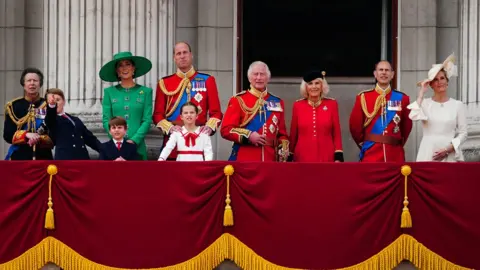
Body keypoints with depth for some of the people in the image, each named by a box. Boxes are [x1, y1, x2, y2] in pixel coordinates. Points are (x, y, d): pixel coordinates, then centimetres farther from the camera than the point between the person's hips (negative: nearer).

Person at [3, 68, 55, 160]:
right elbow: (8, 135, -1)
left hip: (44, 158, 0)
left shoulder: (48, 106, 5)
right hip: (19, 158, 0)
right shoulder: (13, 106, 5)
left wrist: (39, 139, -19)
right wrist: (26, 135, -16)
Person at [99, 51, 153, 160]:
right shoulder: (109, 92, 9)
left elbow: (147, 120, 1)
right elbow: (106, 120, 5)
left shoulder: (145, 91, 8)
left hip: (138, 146, 0)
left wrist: (134, 140, -11)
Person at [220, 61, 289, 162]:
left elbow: (282, 133, 19)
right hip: (244, 160, -3)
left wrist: (284, 149, 1)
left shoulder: (277, 102, 15)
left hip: (270, 159, 3)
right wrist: (248, 136, -15)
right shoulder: (238, 100, 3)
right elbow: (226, 129, -2)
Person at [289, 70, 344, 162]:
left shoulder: (331, 104, 4)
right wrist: (289, 157, 8)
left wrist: (338, 157, -3)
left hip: (327, 158, 0)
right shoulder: (298, 105, 5)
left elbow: (337, 133, 4)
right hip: (303, 158, 0)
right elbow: (293, 134, 9)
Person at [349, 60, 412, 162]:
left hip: (395, 155, 1)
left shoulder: (402, 98, 6)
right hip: (370, 154, -1)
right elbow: (355, 124, 8)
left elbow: (407, 125, 14)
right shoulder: (363, 97, 3)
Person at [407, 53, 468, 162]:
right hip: (428, 155, 0)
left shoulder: (458, 105, 4)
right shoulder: (425, 103, 5)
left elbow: (463, 133, 2)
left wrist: (448, 149, -11)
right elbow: (413, 116, -16)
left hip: (450, 156, 0)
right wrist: (422, 93, -9)